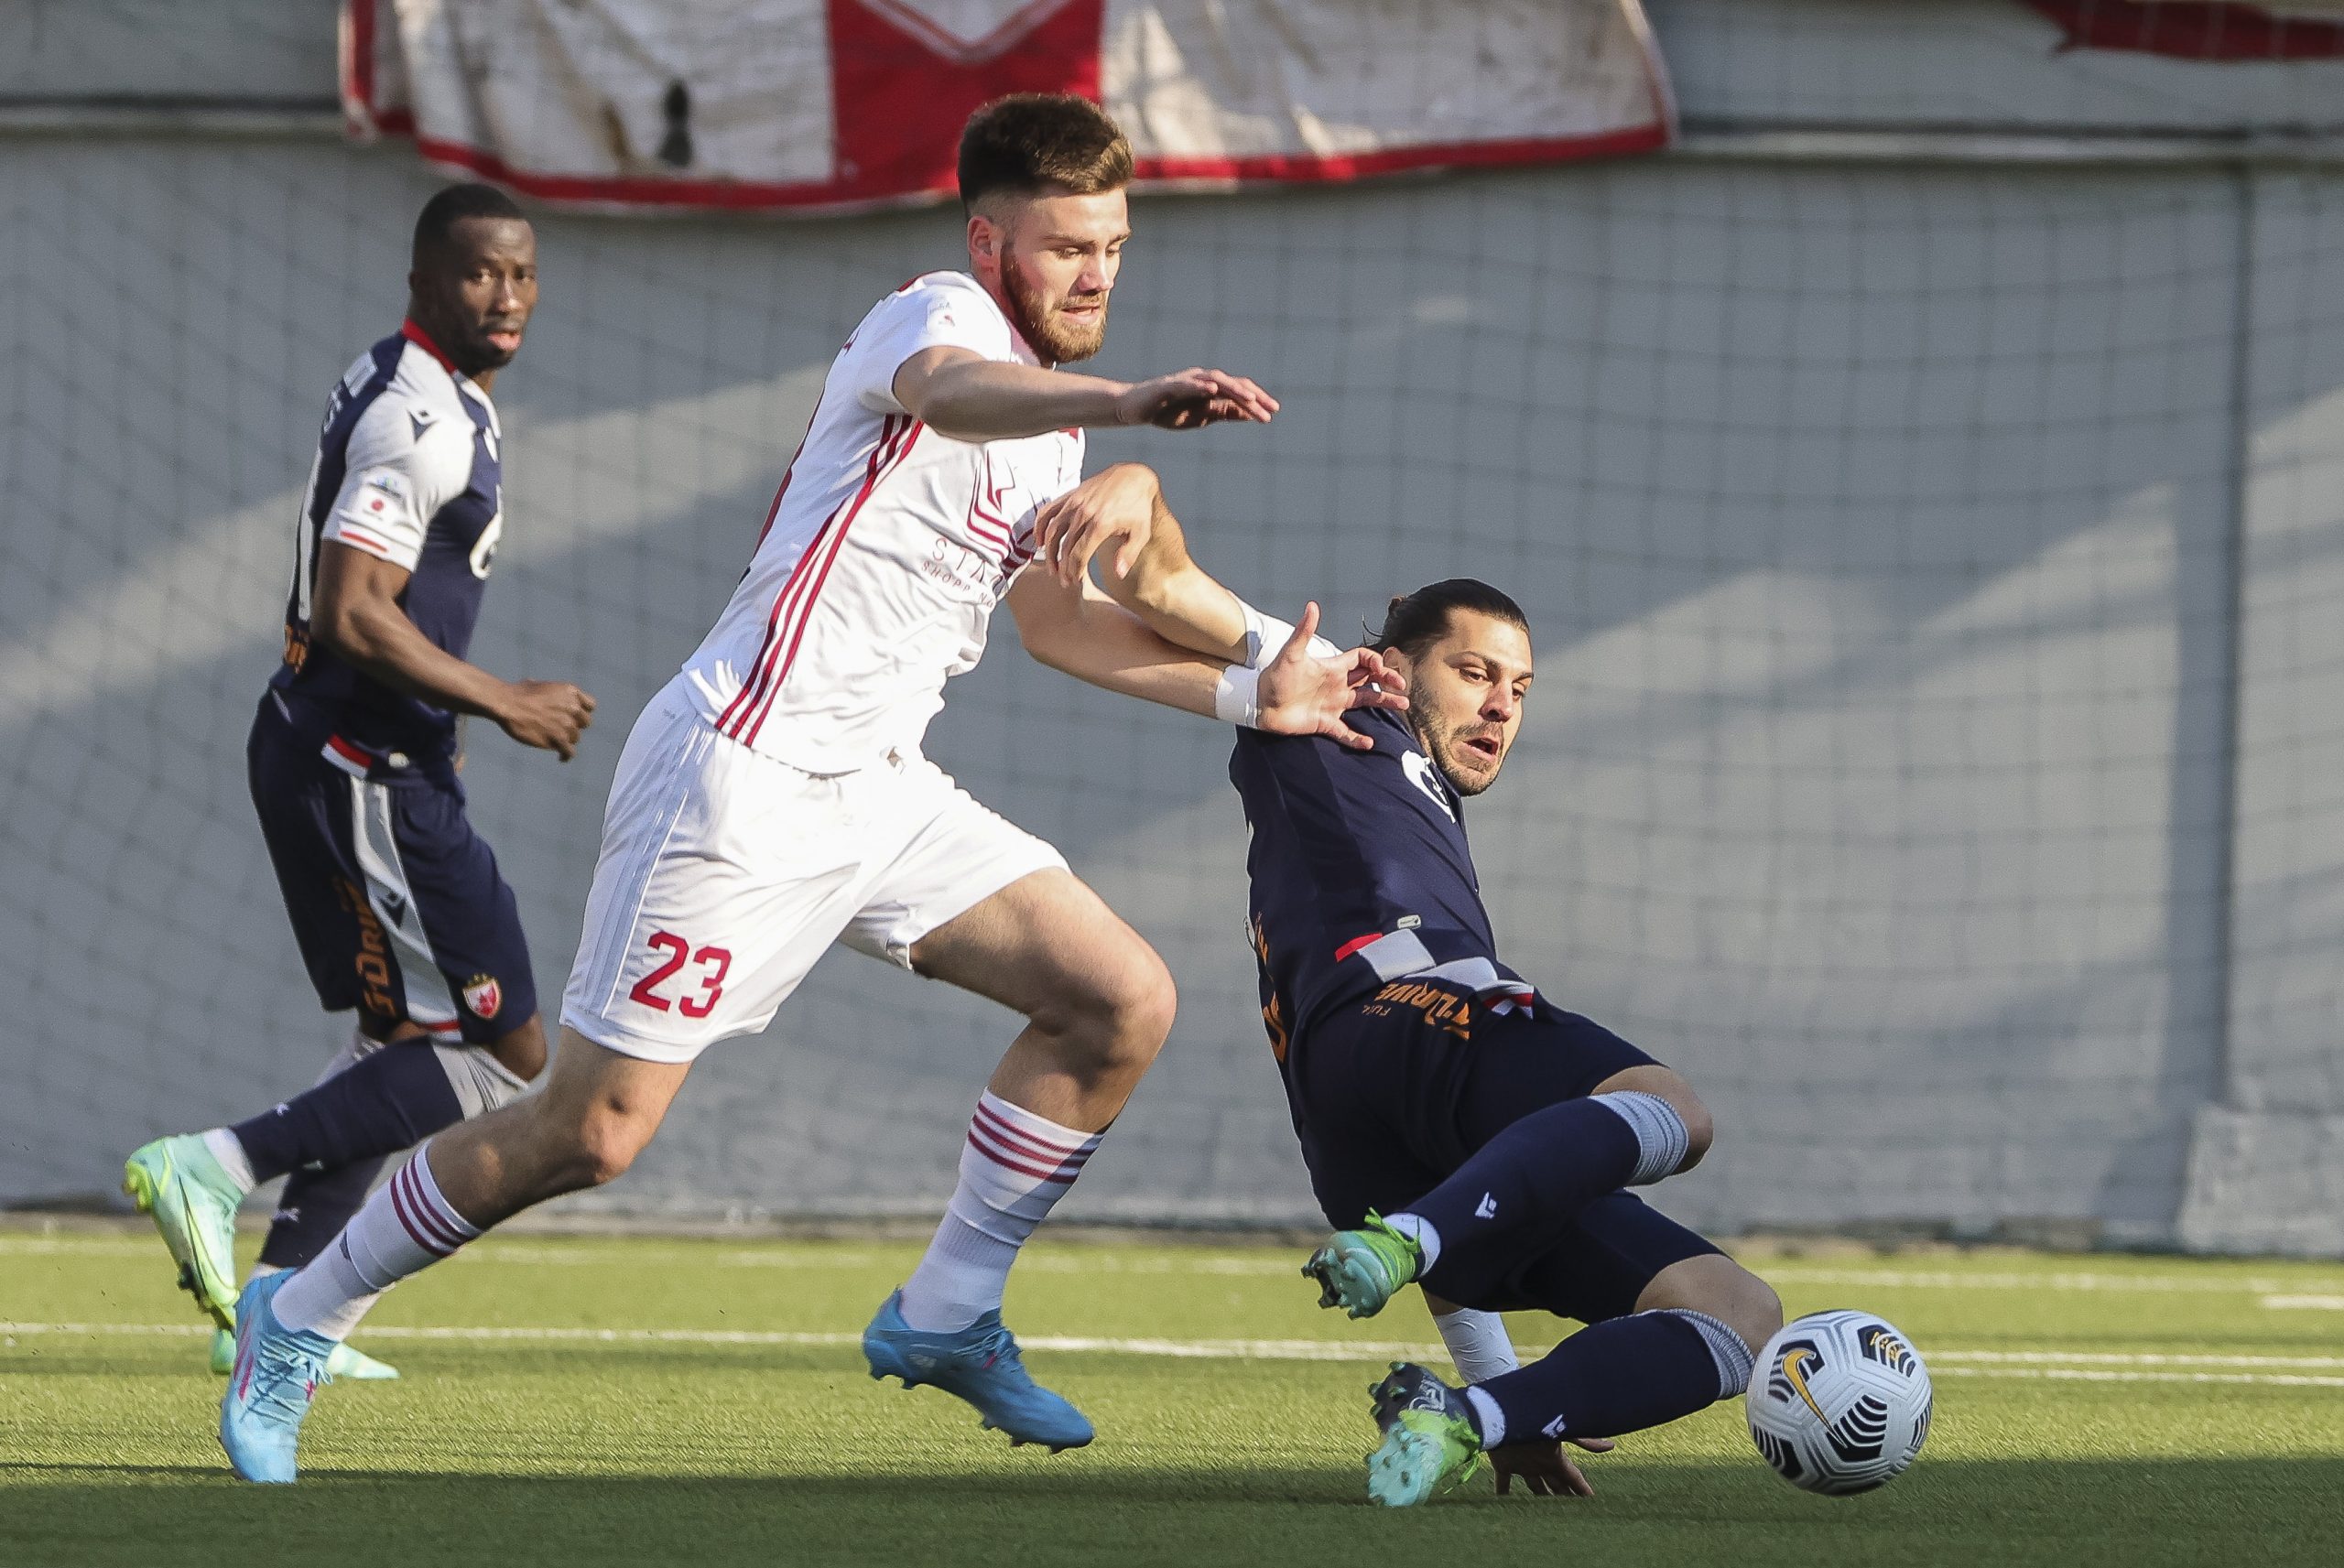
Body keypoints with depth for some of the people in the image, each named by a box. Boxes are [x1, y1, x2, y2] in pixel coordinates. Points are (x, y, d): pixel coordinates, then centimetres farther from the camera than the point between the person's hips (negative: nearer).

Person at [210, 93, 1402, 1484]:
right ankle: (300, 1318, 12)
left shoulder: (1054, 415, 17)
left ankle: (946, 1316, 8)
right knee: (594, 1132, -8)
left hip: (877, 792, 9)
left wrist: (1250, 694, 22)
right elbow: (948, 391, -38)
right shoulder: (940, 315, -11)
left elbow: (1054, 616, 31)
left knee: (1124, 1001, -4)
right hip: (746, 776, -9)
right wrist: (1126, 401, -57)